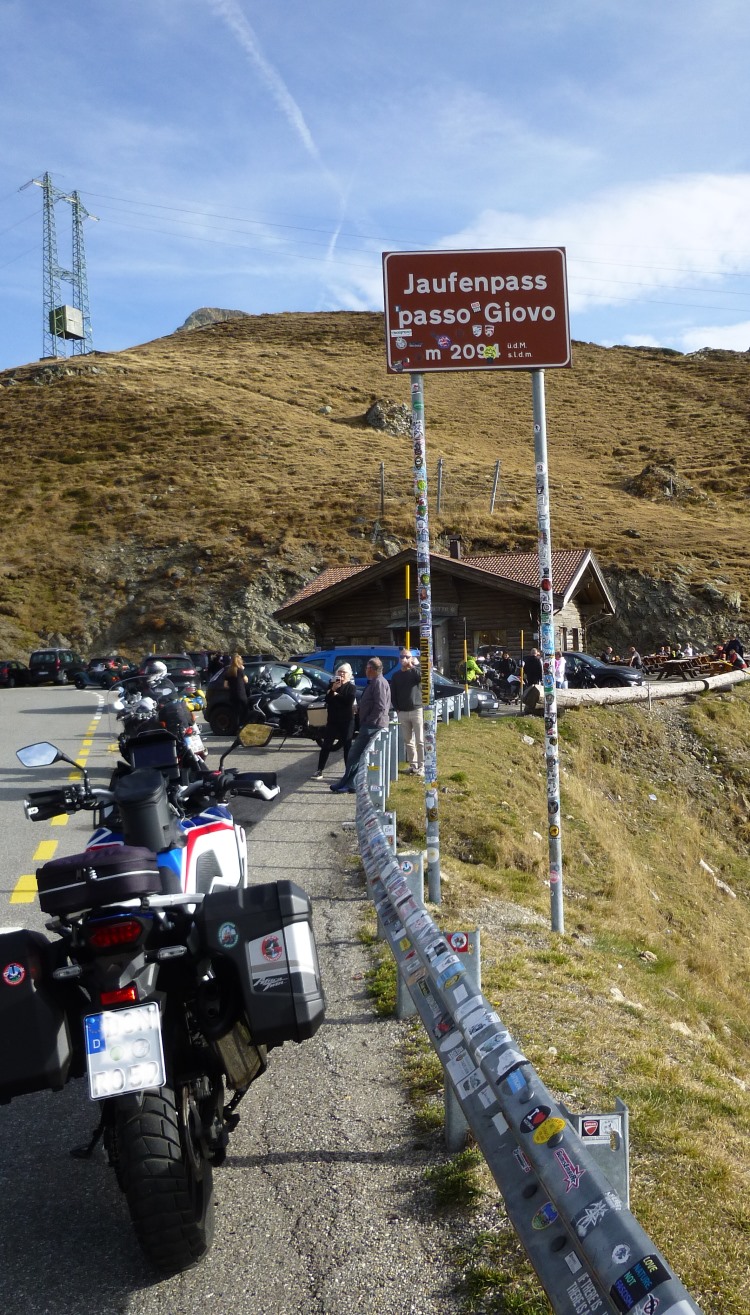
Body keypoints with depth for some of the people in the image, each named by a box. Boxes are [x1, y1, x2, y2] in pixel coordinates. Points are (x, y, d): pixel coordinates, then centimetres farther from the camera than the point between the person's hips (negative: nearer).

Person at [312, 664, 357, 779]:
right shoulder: (332, 685, 10)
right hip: (332, 720, 3)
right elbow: (327, 700, -4)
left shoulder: (351, 687, 2)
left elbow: (350, 701, -16)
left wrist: (336, 695, -9)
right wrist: (333, 689, -19)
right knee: (325, 746, 2)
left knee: (347, 747, 3)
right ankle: (319, 770, 6)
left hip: (347, 721, -3)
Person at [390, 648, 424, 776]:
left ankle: (421, 767, -5)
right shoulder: (396, 675, 12)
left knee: (420, 741, -6)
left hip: (417, 710, -4)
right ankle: (413, 765, 14)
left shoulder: (415, 672, 3)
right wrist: (397, 708, 2)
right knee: (408, 741, 7)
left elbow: (422, 677, -22)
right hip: (402, 712, 4)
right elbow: (393, 694, 12)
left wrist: (413, 666, -16)